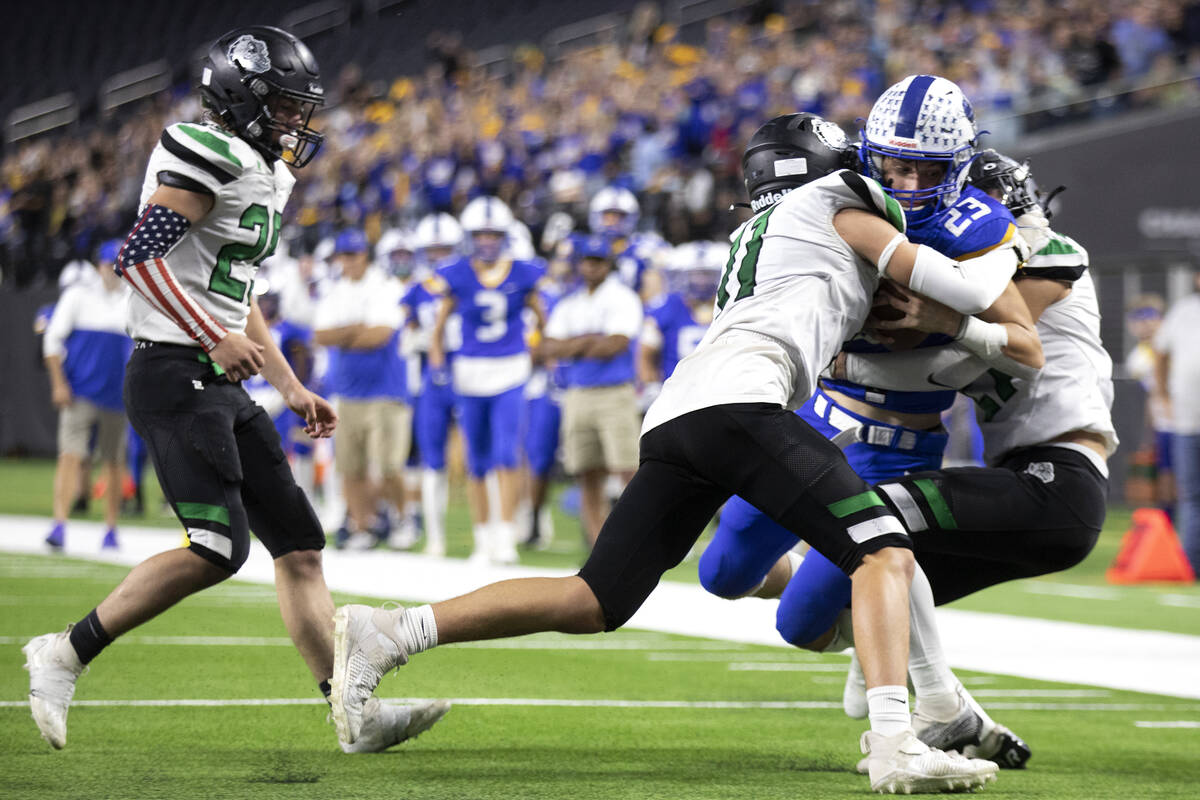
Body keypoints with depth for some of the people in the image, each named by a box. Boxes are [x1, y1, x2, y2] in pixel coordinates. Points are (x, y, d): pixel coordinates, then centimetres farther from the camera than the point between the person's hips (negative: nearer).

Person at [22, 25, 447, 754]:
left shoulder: (264, 176, 20)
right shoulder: (208, 158, -11)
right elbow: (140, 256, -20)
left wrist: (293, 388, 25)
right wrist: (216, 341, -24)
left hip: (219, 385, 10)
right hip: (174, 373, -10)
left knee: (299, 543, 5)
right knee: (218, 548, -19)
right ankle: (67, 654, -9)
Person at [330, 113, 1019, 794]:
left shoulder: (756, 234, 37)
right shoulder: (839, 205, 17)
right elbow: (968, 293, 9)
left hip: (673, 418, 8)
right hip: (736, 399, -8)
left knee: (594, 603, 7)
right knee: (884, 551, -10)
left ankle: (386, 635, 1)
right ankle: (895, 744, -28)